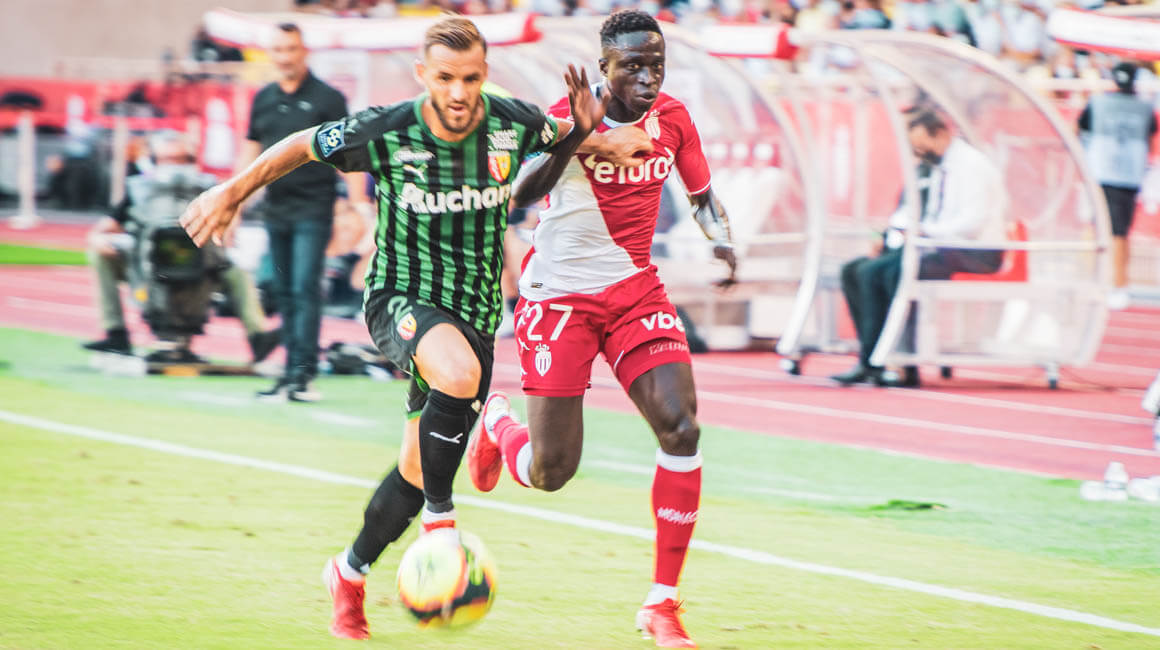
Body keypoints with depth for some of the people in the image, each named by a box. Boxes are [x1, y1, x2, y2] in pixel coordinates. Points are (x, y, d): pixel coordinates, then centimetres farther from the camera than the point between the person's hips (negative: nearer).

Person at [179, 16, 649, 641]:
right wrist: (230, 193, 5)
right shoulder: (386, 132, -17)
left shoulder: (513, 124, -11)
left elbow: (566, 136, 11)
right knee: (459, 373, -37)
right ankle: (440, 521, -21)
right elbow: (303, 145, 0)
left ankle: (350, 575, 33)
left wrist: (604, 142, -10)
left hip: (475, 311, 4)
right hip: (400, 299, -4)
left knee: (418, 469, 10)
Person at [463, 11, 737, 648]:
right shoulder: (570, 115, -15)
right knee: (549, 473, -4)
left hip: (636, 291, 4)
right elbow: (520, 195, -29)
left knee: (681, 427, -17)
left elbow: (702, 195, 15)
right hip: (560, 295, -4)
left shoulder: (672, 119, -1)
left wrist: (721, 235, -8)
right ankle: (496, 418, 36)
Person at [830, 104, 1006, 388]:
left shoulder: (972, 164, -12)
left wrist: (926, 230, -20)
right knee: (869, 272, -6)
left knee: (899, 271, -29)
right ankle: (869, 360, -12)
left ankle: (906, 367, -22)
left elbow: (974, 221, -21)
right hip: (941, 247, 9)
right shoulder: (938, 167, 17)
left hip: (976, 254, -9)